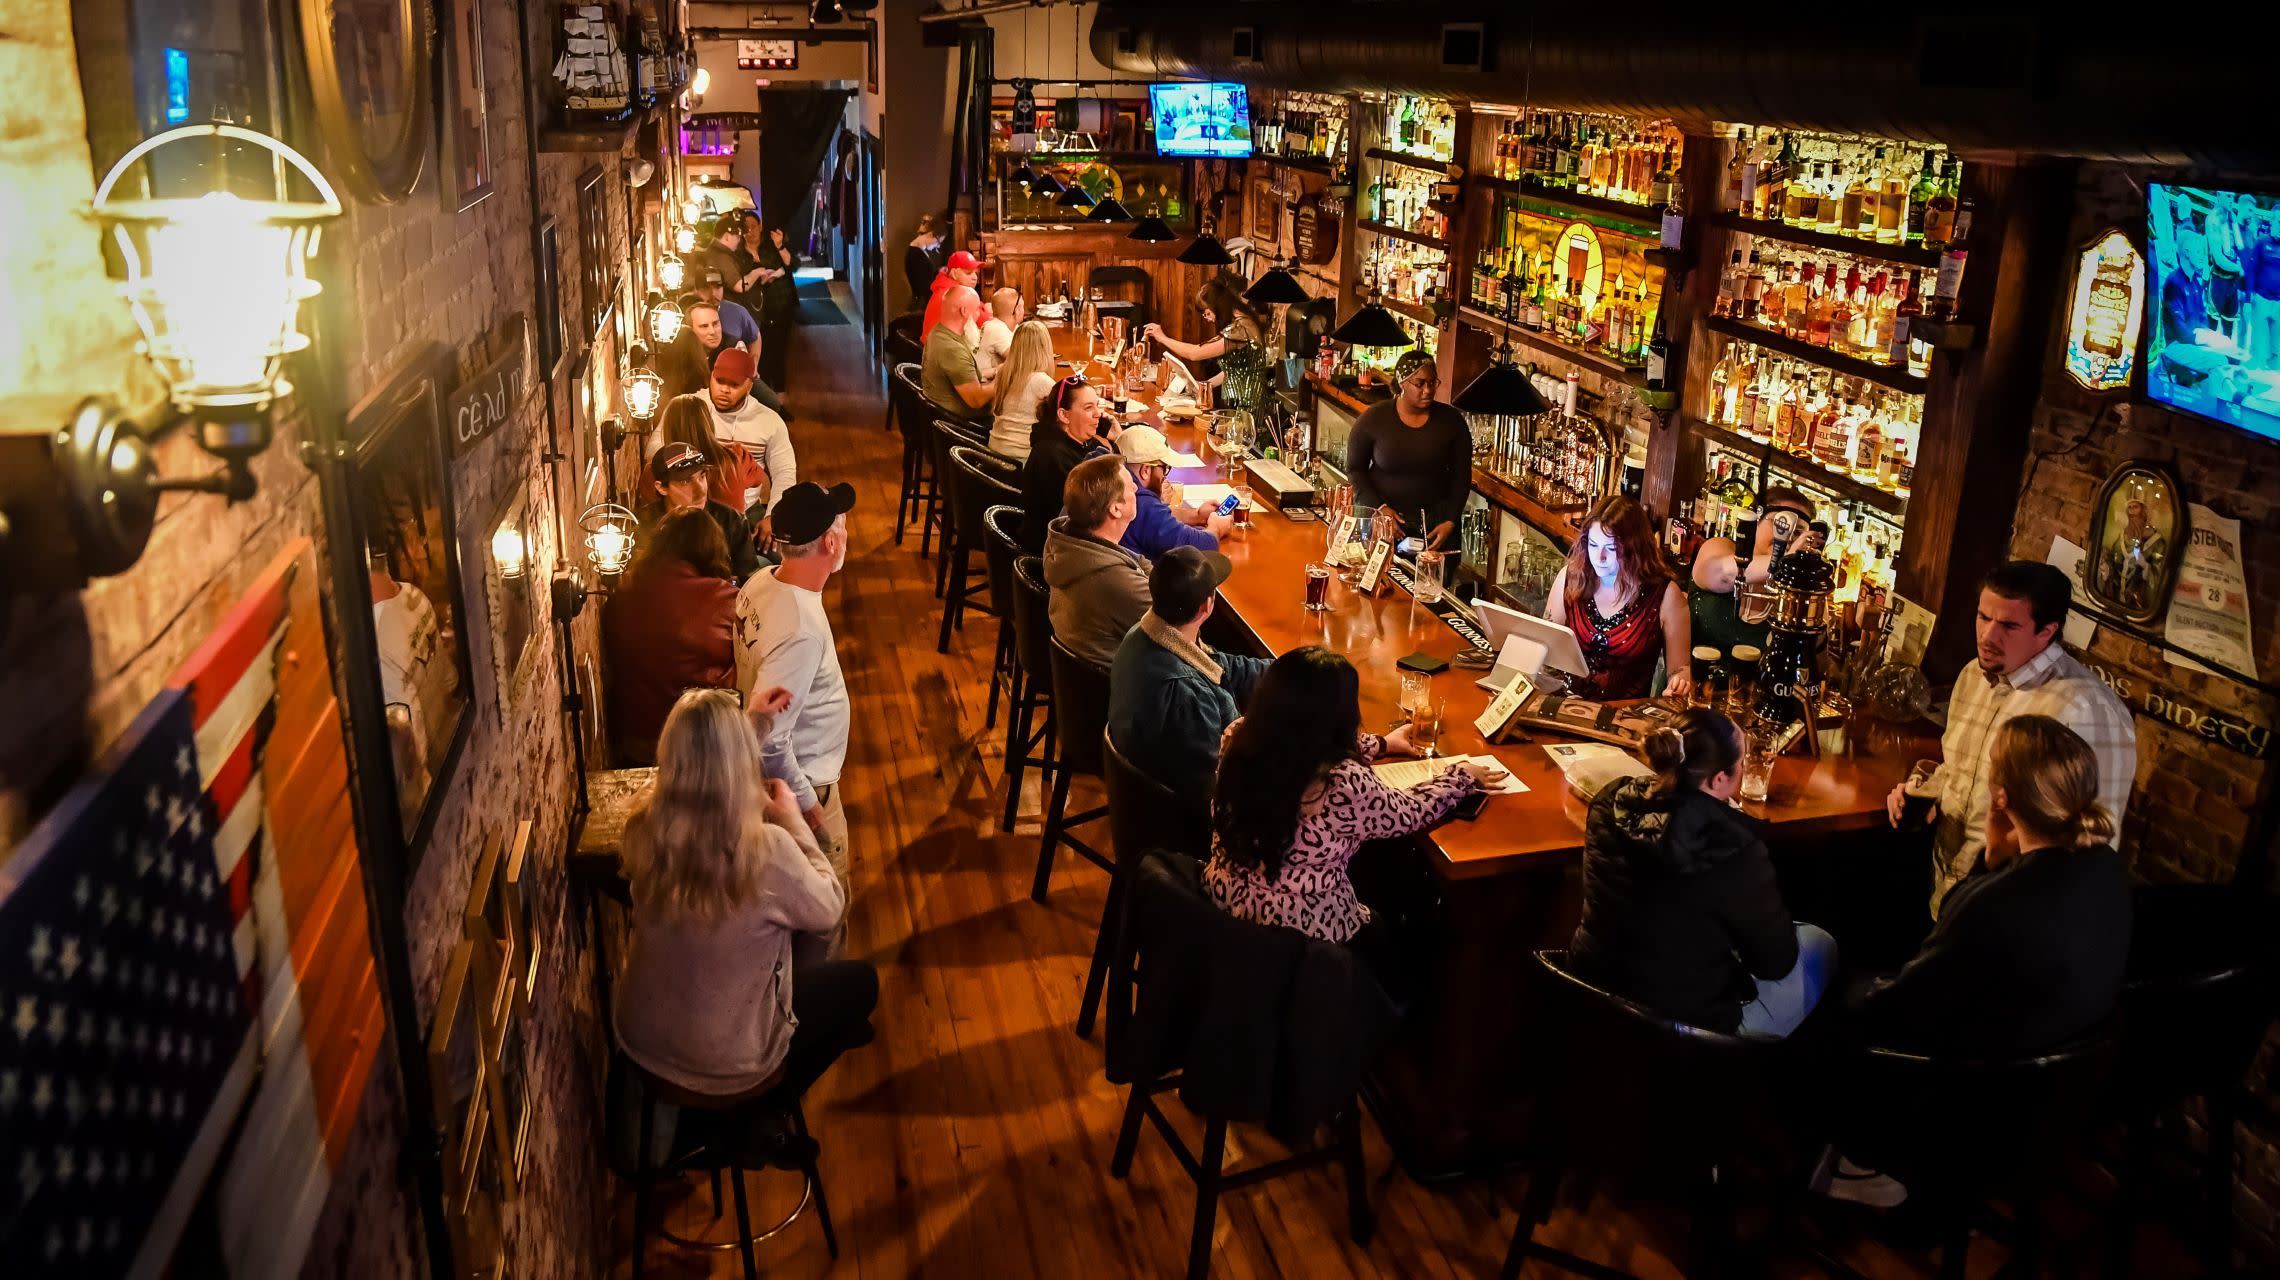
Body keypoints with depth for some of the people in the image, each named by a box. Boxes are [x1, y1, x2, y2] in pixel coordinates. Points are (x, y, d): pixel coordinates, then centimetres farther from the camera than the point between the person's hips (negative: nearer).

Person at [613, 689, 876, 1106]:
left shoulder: (645, 825, -17)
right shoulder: (767, 850, -33)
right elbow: (830, 912, -13)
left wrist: (755, 724, 5)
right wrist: (794, 823, -5)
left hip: (638, 1035, 6)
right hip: (719, 1064, -6)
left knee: (797, 957, 28)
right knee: (860, 981, 21)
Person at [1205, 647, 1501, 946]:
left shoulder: (1237, 736, -15)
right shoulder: (1344, 785, -33)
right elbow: (1411, 813, -13)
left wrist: (1381, 743, 18)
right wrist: (1462, 776, 6)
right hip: (1299, 930, -6)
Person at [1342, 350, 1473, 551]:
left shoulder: (1451, 421, -2)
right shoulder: (1373, 418, -7)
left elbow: (1462, 476, 3)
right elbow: (1354, 468, -1)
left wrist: (1450, 522, -6)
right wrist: (1380, 508, -13)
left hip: (1435, 522, 1)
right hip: (1378, 516, -1)